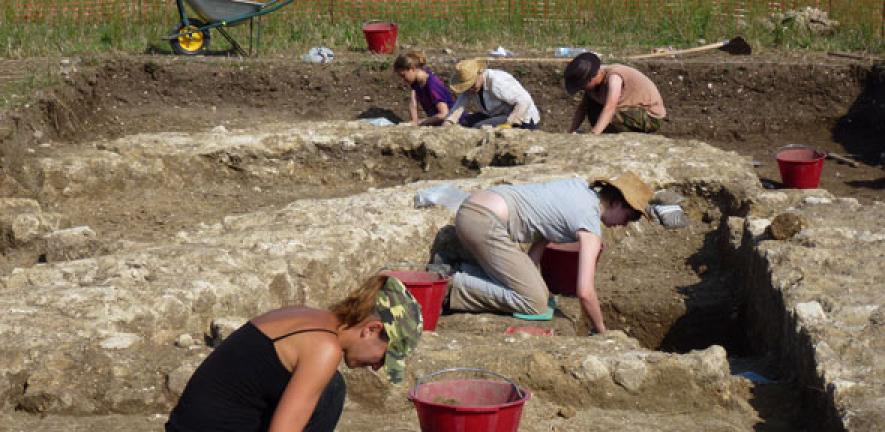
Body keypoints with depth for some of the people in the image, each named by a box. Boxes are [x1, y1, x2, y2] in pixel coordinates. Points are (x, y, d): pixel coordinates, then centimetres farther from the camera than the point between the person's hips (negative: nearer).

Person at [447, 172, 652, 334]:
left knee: (537, 291, 15)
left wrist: (528, 276, 15)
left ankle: (456, 272, 8)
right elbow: (585, 292, -11)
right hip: (487, 222, -9)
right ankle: (451, 286, -13)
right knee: (535, 304, -8)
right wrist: (601, 332, 4)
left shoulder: (580, 186, 18)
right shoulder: (591, 224, -7)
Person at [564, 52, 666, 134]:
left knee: (608, 117, -29)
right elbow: (582, 108, 2)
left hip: (651, 117, -9)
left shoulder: (613, 76, -27)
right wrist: (571, 132, -11)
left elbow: (609, 108, -41)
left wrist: (593, 135, -50)